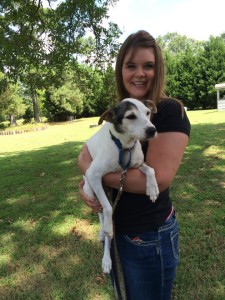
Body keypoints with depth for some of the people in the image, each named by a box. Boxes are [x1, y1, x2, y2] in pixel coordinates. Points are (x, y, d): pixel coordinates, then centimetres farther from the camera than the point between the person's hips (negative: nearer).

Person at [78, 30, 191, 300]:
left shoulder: (170, 111, -18)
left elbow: (158, 178, -27)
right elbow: (85, 155, 3)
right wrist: (86, 185, -18)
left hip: (149, 236, -6)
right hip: (114, 230, 7)